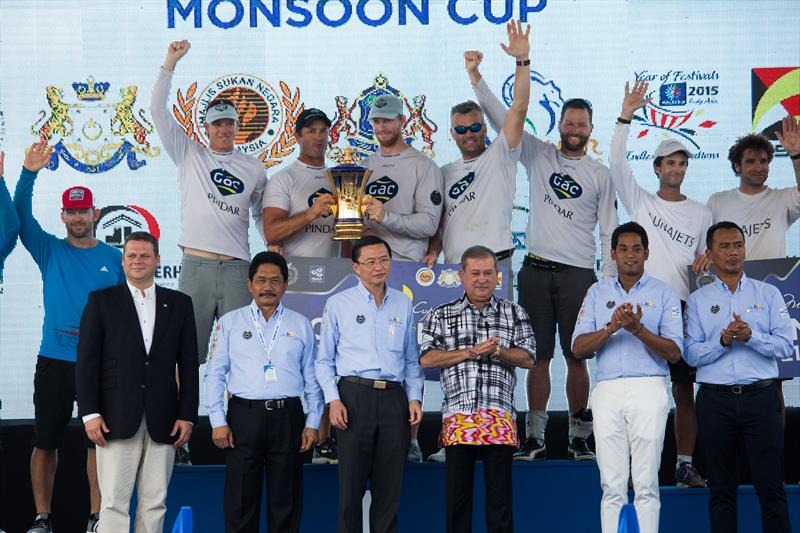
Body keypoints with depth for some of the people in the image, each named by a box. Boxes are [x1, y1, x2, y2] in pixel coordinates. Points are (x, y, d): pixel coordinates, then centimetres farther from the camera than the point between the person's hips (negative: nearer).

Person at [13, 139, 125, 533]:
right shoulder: (49, 251, 6)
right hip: (54, 362, 0)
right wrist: (29, 174, -22)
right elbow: (21, 217, -8)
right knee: (45, 441, 3)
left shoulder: (114, 259, 7)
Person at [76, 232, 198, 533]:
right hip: (117, 419, -2)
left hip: (162, 422, 2)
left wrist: (187, 416, 2)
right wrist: (90, 413, -7)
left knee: (155, 503, 4)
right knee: (114, 503, -5)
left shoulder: (179, 304, 11)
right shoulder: (102, 301, 5)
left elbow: (188, 364, 9)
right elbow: (86, 361, 1)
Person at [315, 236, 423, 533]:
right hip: (355, 395, -3)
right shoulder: (338, 304, 5)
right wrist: (333, 399, -6)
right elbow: (324, 359, 6)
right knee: (352, 483, -2)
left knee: (390, 486, 5)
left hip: (394, 397, 3)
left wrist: (414, 397, 5)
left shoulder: (403, 305, 13)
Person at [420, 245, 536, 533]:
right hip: (457, 414, 0)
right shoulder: (441, 315, 12)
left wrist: (496, 351, -10)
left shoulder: (514, 313, 13)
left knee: (500, 493, 0)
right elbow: (427, 358, 2)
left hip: (499, 415, 0)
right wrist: (469, 353, -7)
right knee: (457, 491, 2)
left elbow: (528, 358, 7)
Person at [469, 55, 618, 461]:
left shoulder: (600, 175, 8)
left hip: (579, 274, -1)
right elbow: (500, 116, 2)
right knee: (539, 356, 3)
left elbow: (610, 232, 8)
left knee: (577, 356, 1)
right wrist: (475, 75, -8)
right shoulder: (538, 156, 9)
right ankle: (535, 438, 8)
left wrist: (609, 282, -1)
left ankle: (579, 437, 10)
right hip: (536, 271, 1)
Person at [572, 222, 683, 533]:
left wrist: (638, 329, -15)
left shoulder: (664, 293, 8)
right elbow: (578, 348, 5)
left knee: (646, 484, -4)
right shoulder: (597, 292, 14)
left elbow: (674, 352, 0)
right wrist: (611, 328, -11)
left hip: (649, 390, -2)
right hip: (607, 391, 2)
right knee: (612, 486, 1)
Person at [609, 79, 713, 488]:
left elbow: (706, 261, 17)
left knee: (684, 389, 1)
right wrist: (626, 116, -13)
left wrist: (706, 261, -8)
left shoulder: (701, 213, 14)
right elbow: (617, 162, -4)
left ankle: (685, 465, 7)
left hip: (681, 306, 1)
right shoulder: (640, 201, 8)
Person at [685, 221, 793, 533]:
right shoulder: (698, 300, 9)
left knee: (771, 486, -3)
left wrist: (751, 336, -16)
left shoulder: (768, 294, 10)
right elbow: (691, 354, 0)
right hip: (715, 400, 1)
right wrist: (723, 341, -16)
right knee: (721, 489, 6)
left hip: (760, 397, -1)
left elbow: (786, 346, -1)